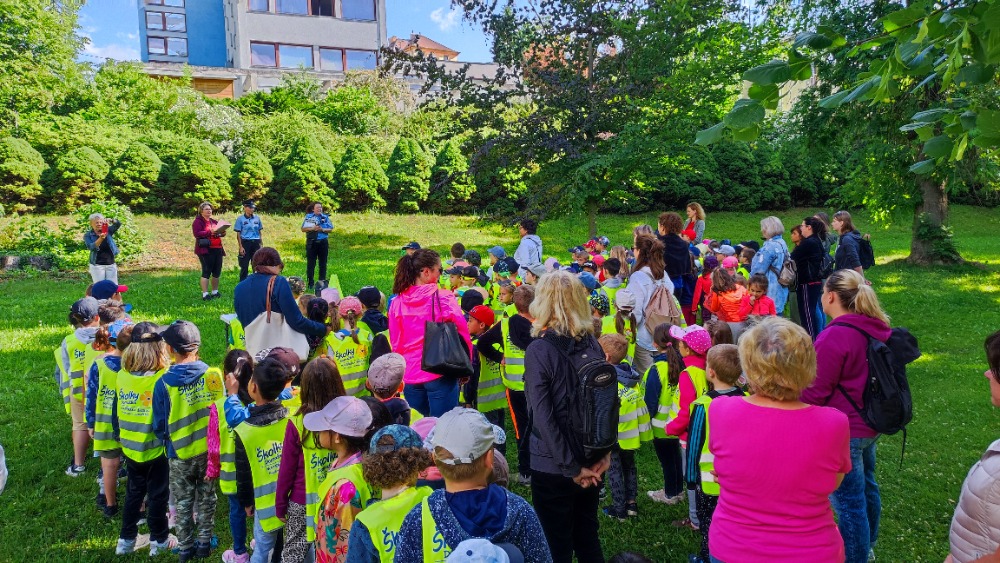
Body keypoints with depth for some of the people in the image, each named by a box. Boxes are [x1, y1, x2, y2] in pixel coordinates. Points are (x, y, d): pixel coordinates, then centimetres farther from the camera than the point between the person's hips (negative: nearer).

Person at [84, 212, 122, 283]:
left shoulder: (107, 230, 5)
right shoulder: (88, 235, 0)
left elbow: (118, 224, -9)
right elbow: (91, 247, -17)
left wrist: (111, 220, -31)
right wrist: (101, 238, -33)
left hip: (111, 265, 2)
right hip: (97, 265, -2)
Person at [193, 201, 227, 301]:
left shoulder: (214, 221, 19)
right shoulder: (198, 221, -2)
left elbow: (220, 231, 20)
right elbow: (197, 233, -15)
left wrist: (222, 232, -4)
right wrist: (210, 232, -24)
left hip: (217, 250, 7)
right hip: (205, 250, -7)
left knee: (217, 272, 9)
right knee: (206, 272, -9)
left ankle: (215, 292, 21)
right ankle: (205, 294, -8)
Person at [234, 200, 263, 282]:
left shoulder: (257, 218, 8)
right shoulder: (240, 219, -2)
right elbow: (238, 234, -2)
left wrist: (261, 244, 9)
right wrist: (241, 247, -9)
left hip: (256, 243, 3)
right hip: (246, 243, -3)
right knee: (244, 266, 0)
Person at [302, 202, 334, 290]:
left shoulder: (325, 217, 8)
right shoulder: (308, 217, 5)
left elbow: (330, 229, 4)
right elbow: (303, 229, 0)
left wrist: (322, 229, -14)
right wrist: (312, 228, -16)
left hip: (323, 242, 2)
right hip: (311, 242, -2)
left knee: (323, 262, 7)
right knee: (310, 263, 0)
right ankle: (310, 283, 5)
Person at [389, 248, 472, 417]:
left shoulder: (397, 302, 1)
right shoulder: (443, 297, -10)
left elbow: (395, 343, 6)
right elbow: (462, 332, -10)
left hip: (410, 376, 4)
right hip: (440, 374, -4)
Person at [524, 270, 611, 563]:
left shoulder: (539, 350, -18)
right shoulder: (592, 344, -1)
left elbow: (543, 416, -21)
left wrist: (572, 467, -15)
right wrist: (605, 451, 4)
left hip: (553, 466, -5)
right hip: (592, 461, 5)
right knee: (588, 537, 22)